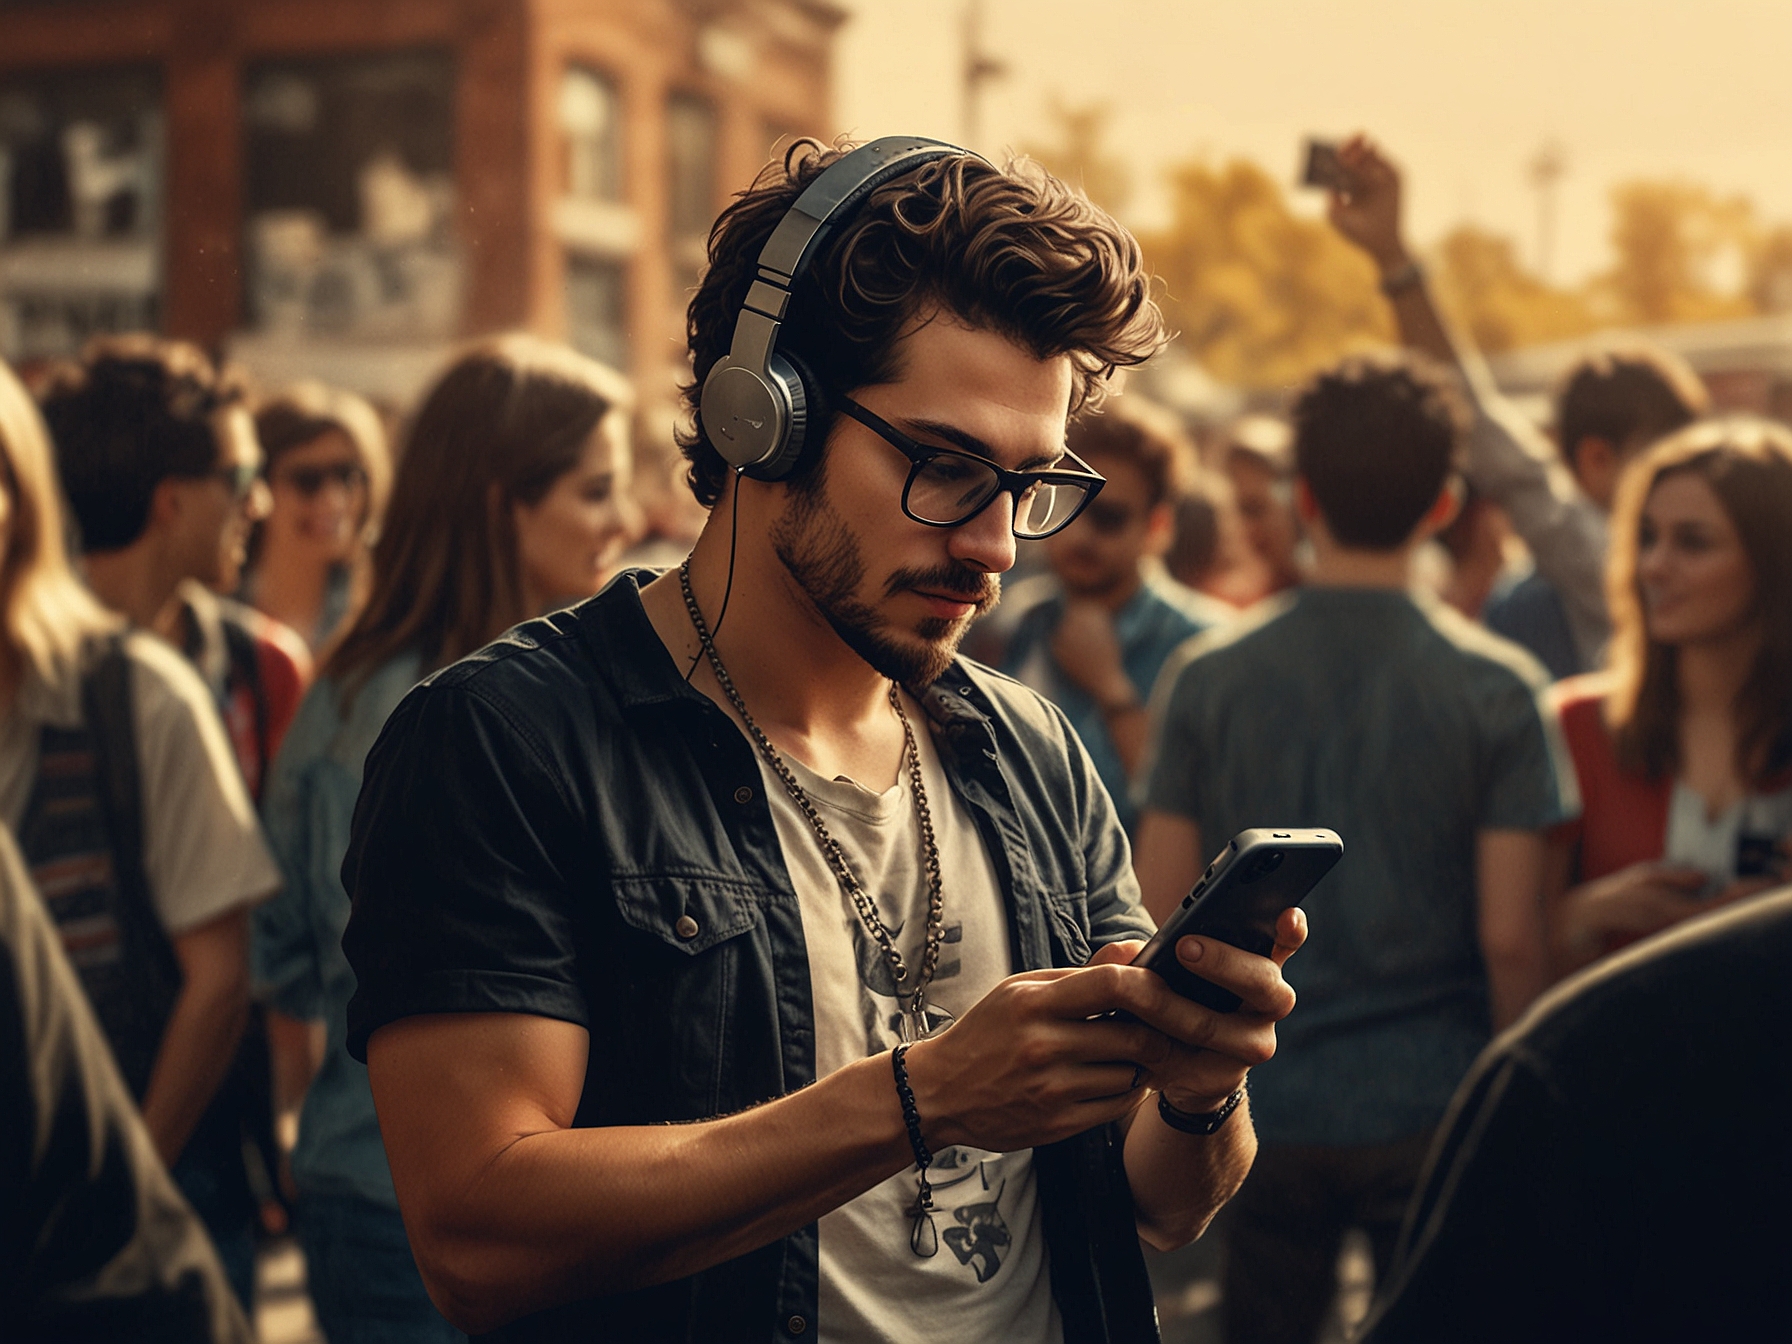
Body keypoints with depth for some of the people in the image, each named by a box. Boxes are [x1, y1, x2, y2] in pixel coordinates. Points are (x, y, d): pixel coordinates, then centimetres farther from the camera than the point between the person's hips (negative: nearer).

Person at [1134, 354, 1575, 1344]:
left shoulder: (1206, 677, -3)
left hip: (1259, 1107, 2)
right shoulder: (1497, 688, -8)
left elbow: (1160, 917, -1)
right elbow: (1509, 937, -10)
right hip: (1434, 1104, -1)